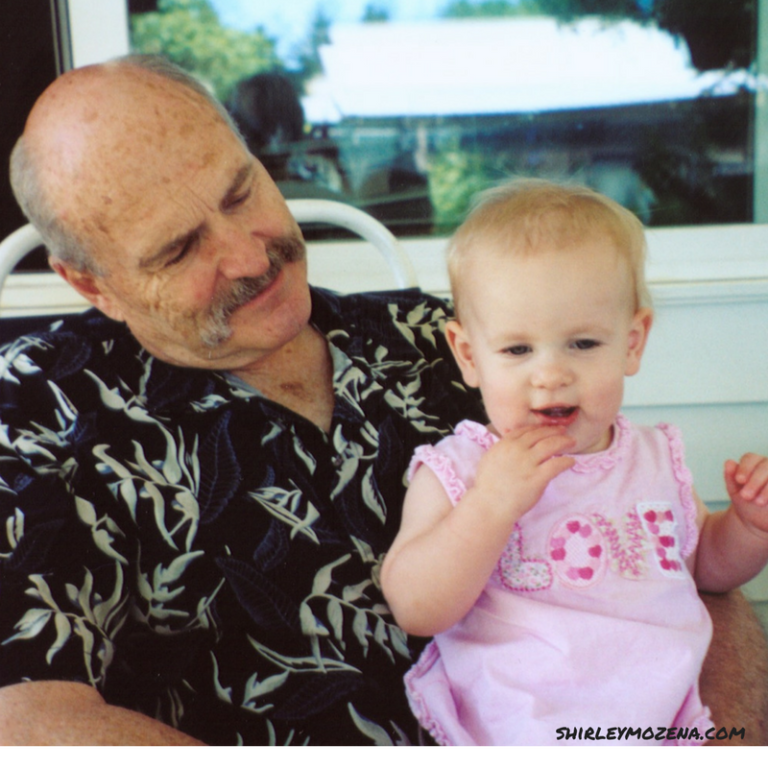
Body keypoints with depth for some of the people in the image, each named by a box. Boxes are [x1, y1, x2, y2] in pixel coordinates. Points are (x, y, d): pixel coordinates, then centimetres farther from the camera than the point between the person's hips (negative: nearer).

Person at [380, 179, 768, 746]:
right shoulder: (456, 472, -4)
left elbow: (709, 565, 22)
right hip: (501, 740, -3)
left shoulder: (657, 461, 7)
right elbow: (415, 610, -15)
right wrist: (490, 506, -24)